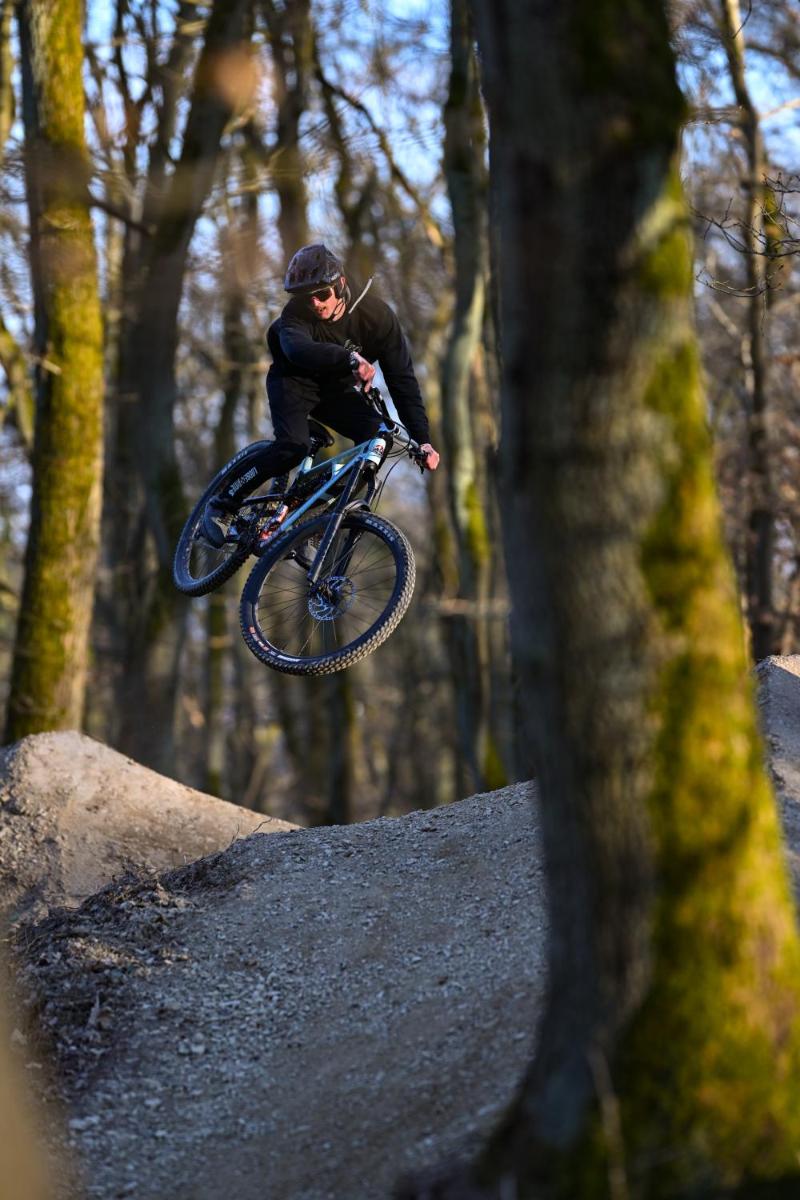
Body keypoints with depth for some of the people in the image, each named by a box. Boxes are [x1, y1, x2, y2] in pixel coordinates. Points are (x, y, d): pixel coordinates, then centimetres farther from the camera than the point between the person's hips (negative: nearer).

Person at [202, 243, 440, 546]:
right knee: (293, 446, -29)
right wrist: (350, 358, -68)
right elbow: (298, 349, -51)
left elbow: (402, 378, -22)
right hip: (294, 380, -3)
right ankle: (221, 506, -13)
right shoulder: (296, 315, -28)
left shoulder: (376, 315, -23)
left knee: (376, 435, -22)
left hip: (337, 389, 3)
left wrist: (422, 440, -31)